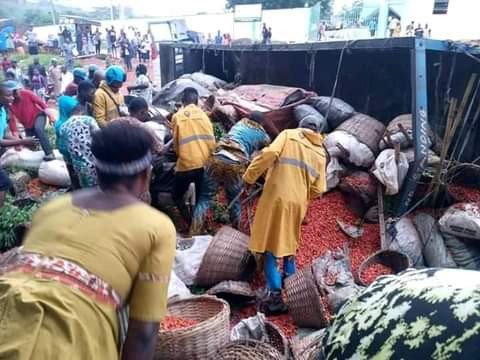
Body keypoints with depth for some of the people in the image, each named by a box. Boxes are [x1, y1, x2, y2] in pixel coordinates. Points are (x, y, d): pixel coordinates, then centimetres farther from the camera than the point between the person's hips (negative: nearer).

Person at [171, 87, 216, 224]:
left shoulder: (177, 116, -2)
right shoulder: (203, 115, 3)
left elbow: (176, 142, 4)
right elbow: (212, 141, 3)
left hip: (186, 164, -3)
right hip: (204, 163, 3)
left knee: (177, 196, 15)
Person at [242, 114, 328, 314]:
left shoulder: (289, 134, 6)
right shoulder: (321, 153, 15)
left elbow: (269, 153, -13)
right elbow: (318, 190, 9)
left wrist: (249, 176, -7)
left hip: (276, 197, -4)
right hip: (298, 203, 4)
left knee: (270, 245, 1)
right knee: (288, 244, 24)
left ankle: (275, 294, -4)